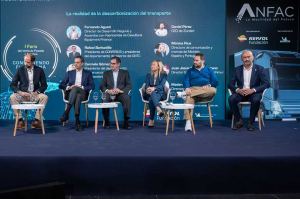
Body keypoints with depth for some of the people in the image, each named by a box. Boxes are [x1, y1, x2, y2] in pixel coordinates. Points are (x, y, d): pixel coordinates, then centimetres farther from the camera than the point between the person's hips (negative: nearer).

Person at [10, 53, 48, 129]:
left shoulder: (39, 70, 2)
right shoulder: (20, 70, 2)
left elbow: (44, 85, 4)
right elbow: (13, 85, 1)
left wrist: (37, 92, -15)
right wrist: (20, 92, -18)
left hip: (34, 94, 0)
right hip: (23, 94, 0)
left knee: (44, 97, -29)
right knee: (12, 97, -28)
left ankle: (37, 120, -24)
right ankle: (20, 120, -19)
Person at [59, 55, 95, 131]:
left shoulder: (88, 73, 16)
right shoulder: (69, 73, 21)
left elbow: (92, 86, 4)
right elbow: (61, 85, 14)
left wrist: (82, 87, -11)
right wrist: (69, 87, -7)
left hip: (82, 94, -1)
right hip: (70, 94, 1)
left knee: (75, 89, -37)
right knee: (74, 89, -37)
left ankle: (66, 113, -44)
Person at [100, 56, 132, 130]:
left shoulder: (125, 73, 13)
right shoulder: (106, 73, 17)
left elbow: (129, 86, 3)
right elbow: (102, 86, 9)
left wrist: (121, 90, -16)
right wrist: (108, 90, -13)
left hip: (120, 94, -1)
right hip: (109, 94, 1)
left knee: (127, 98, -34)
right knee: (104, 99, -33)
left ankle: (126, 122, -27)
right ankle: (106, 122, -15)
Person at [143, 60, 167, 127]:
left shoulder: (163, 75, 11)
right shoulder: (148, 75, 21)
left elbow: (162, 85, -7)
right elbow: (146, 85, 4)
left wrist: (154, 88, -27)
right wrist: (147, 89, -22)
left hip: (160, 93, -2)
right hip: (149, 94, 2)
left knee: (151, 99, -39)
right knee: (152, 97, -38)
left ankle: (151, 120, -54)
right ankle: (159, 109, -65)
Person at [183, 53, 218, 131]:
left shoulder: (209, 70, 22)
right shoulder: (190, 71, 23)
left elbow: (215, 81, 11)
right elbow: (186, 81, 7)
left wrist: (209, 85, -10)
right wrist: (187, 88, -15)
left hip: (206, 91, 0)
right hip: (193, 89, 0)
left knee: (213, 90, -35)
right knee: (189, 97, -35)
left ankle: (184, 93, -36)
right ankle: (188, 122, -42)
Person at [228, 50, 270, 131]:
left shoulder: (260, 69, 1)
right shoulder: (237, 70, 8)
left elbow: (267, 83, -8)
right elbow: (230, 84, 4)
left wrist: (253, 90, -23)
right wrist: (238, 90, -19)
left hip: (253, 93, -2)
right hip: (240, 93, 2)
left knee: (256, 100, -35)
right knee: (231, 99, -28)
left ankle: (250, 122, -15)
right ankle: (239, 121, -7)